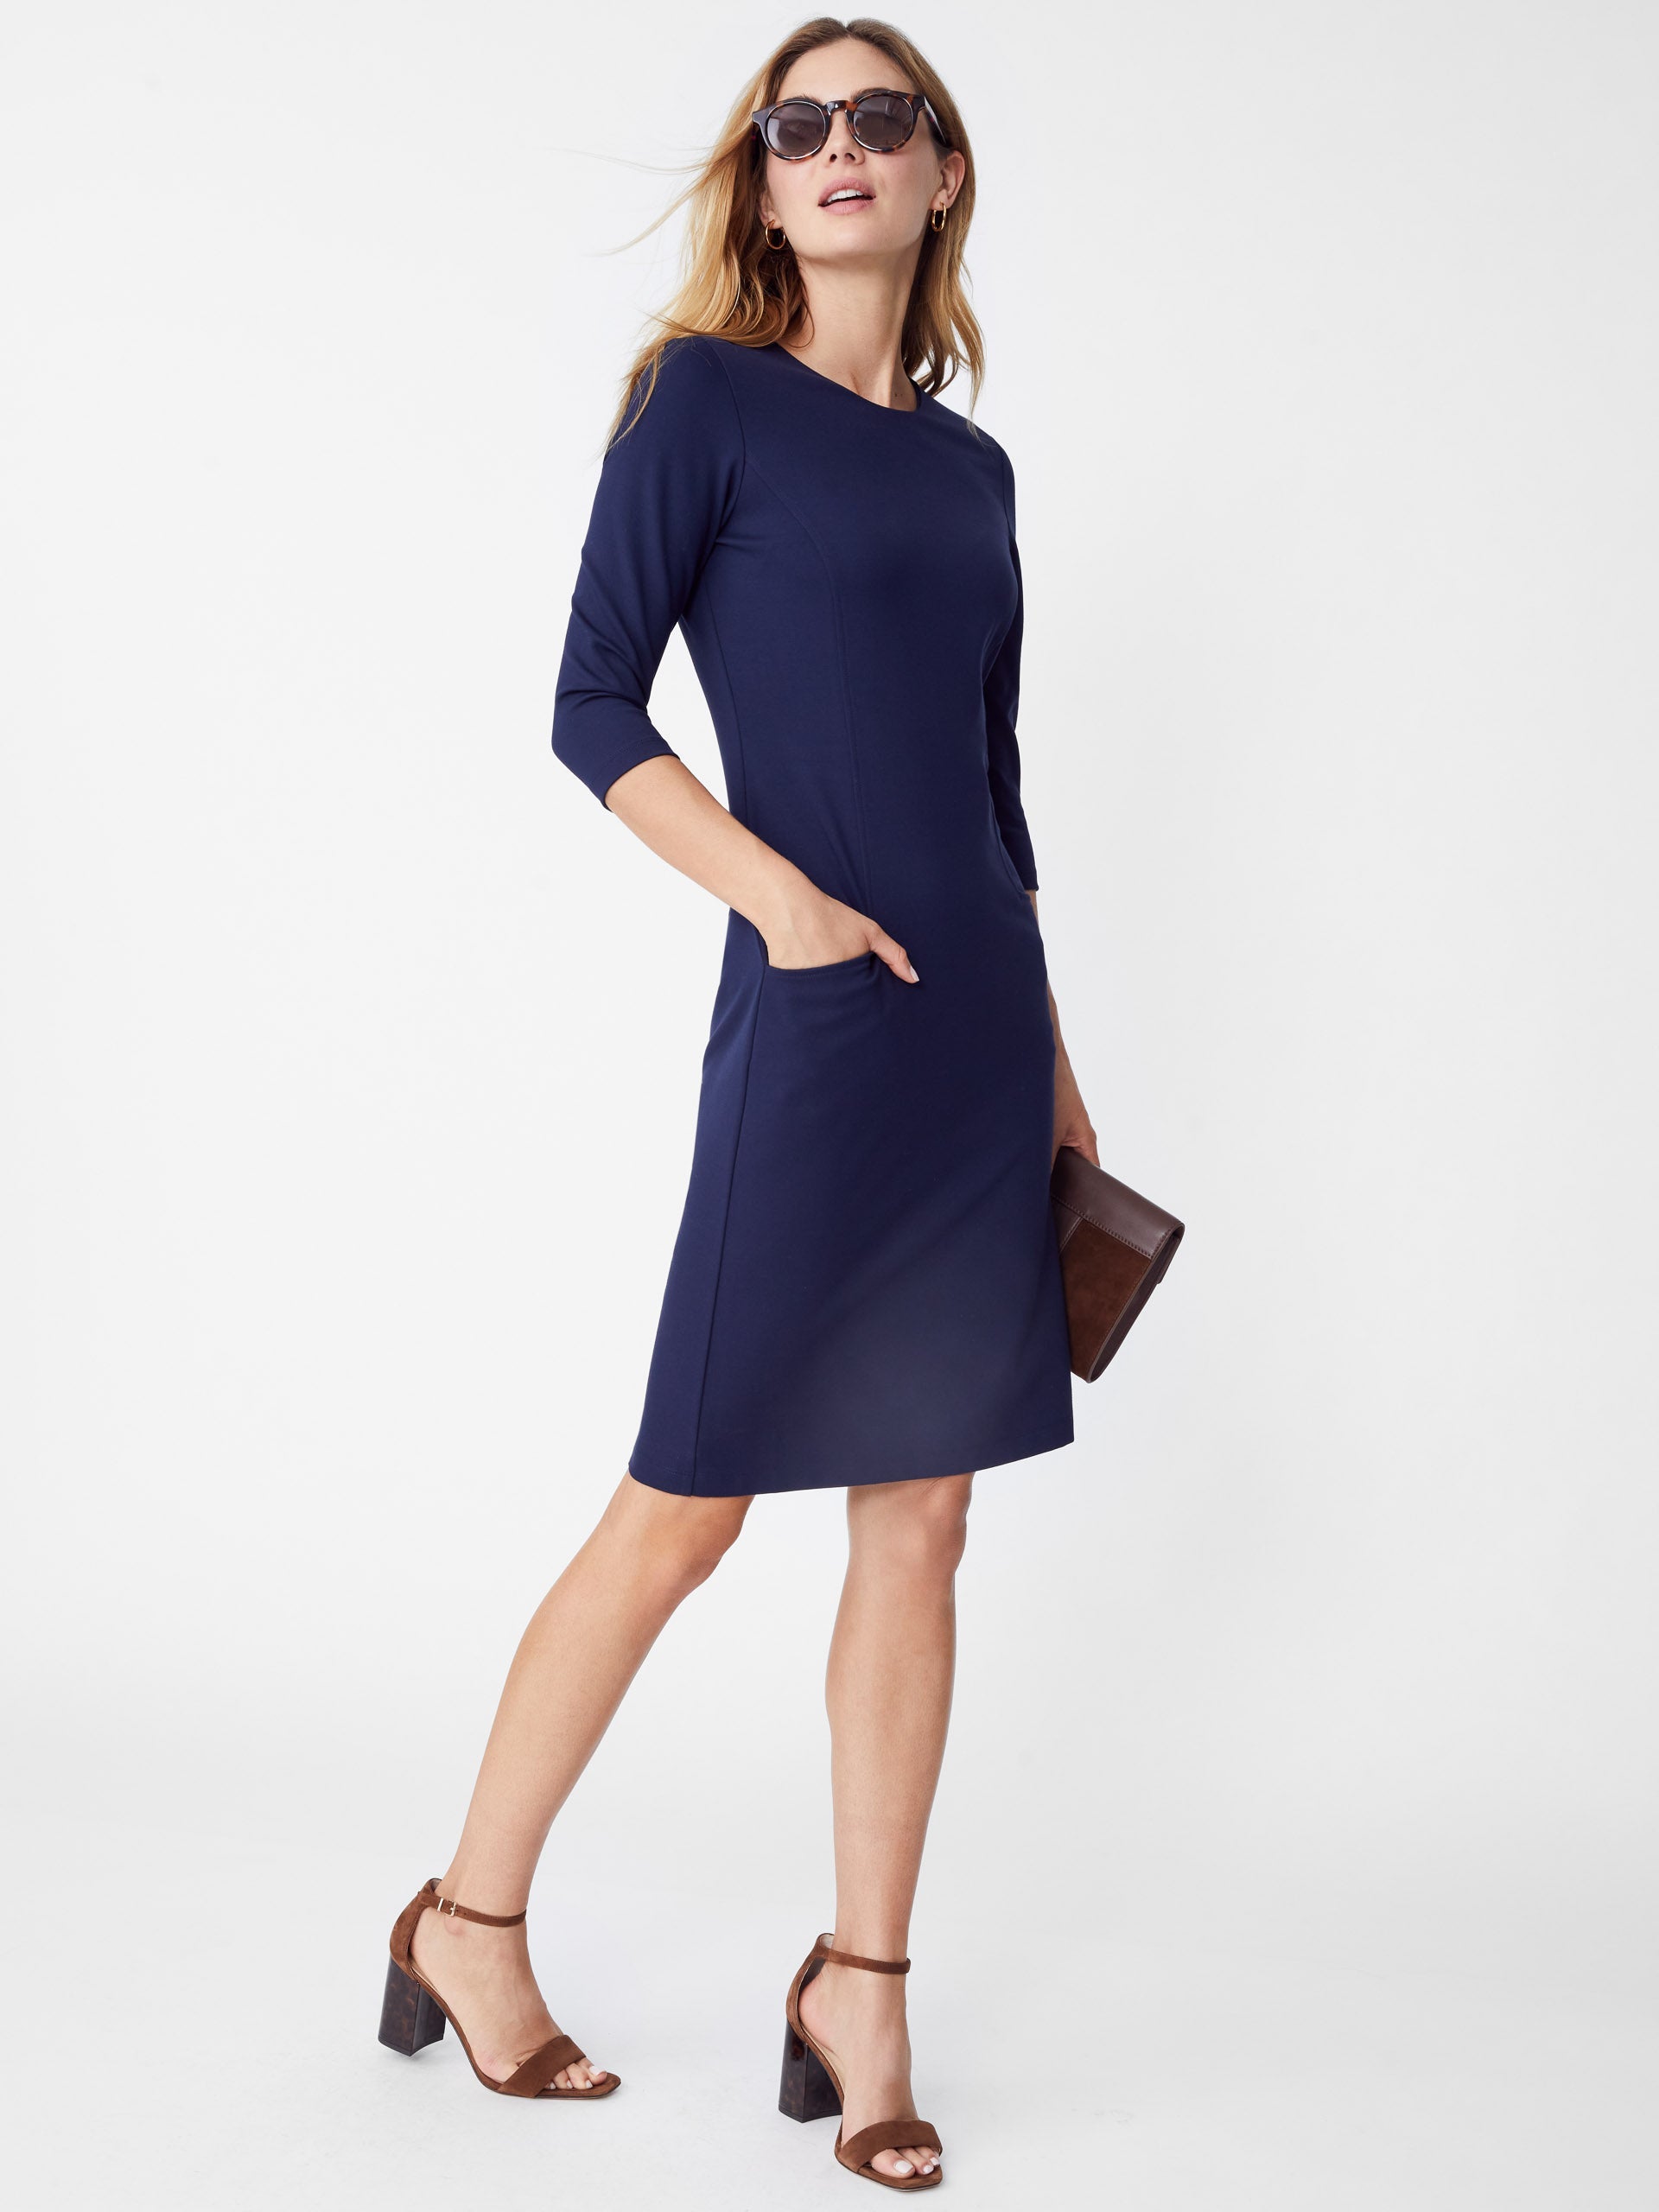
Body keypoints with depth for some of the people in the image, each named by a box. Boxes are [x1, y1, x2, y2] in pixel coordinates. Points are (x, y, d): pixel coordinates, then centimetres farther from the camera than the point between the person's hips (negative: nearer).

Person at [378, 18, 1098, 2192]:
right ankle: (469, 1919, 21)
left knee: (921, 1525, 8)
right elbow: (593, 707, -6)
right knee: (685, 1508, 1)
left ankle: (862, 1986, 20)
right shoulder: (709, 397, -1)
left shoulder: (970, 463, 15)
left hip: (978, 1032, 6)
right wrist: (780, 893, -17)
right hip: (816, 1031, -6)